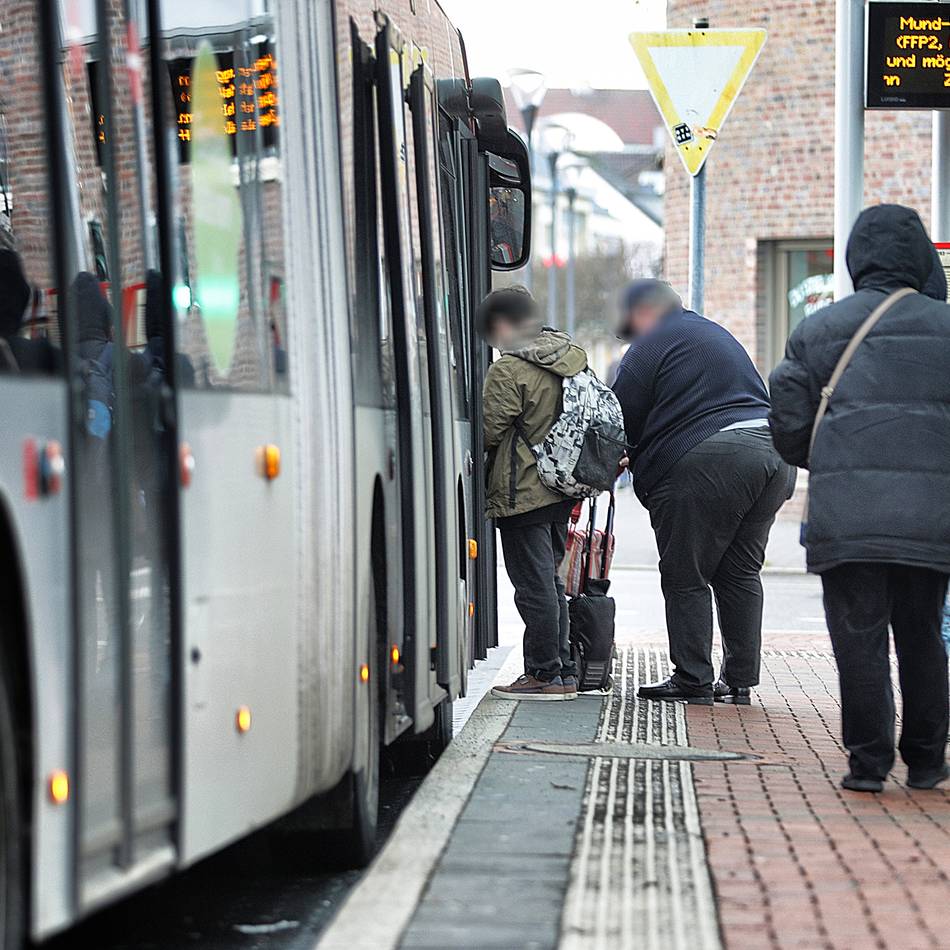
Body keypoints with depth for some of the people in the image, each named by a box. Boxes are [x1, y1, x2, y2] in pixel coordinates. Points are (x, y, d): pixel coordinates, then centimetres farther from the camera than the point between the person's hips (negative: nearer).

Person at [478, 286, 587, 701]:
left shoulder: (508, 370, -15)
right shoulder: (573, 358, 9)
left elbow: (489, 432, -13)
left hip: (522, 492, -8)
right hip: (562, 491, 8)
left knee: (534, 585, -3)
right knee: (551, 581, 16)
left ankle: (545, 674, -1)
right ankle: (564, 672, 18)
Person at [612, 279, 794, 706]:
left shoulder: (650, 347, 2)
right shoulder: (716, 334, 29)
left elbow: (622, 423, 0)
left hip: (707, 462, -8)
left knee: (685, 578, 1)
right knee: (740, 572, 13)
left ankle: (693, 680, 2)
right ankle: (739, 682, 14)